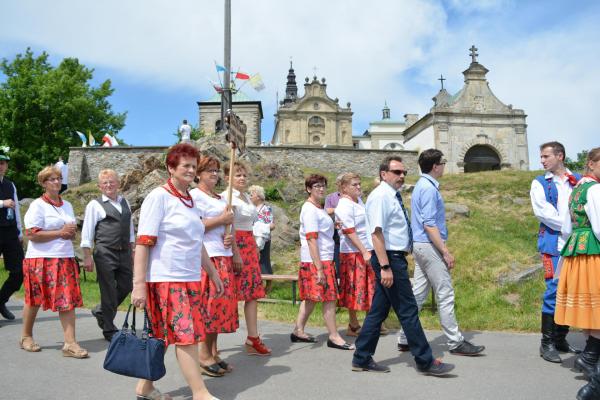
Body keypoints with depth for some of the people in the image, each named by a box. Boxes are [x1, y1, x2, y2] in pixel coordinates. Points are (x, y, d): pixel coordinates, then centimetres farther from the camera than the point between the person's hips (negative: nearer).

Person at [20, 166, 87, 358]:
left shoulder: (67, 205, 14)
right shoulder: (38, 205, -6)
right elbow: (31, 234, -15)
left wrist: (71, 233, -2)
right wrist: (60, 232, -15)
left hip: (65, 259, 5)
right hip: (41, 259, -5)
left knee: (68, 300, -3)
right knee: (34, 300, 9)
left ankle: (70, 343, -4)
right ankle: (26, 337, 30)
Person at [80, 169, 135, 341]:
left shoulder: (125, 203, 14)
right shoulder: (95, 205, -1)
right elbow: (87, 232, -3)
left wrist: (132, 251, 17)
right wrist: (87, 257, -7)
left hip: (124, 252, 5)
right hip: (105, 253, -5)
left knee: (126, 287, 9)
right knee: (109, 291, 1)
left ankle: (101, 311, 35)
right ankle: (109, 330, 16)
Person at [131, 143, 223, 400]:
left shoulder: (190, 200, 15)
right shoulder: (158, 197, -8)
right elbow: (143, 243, -12)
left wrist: (212, 273, 21)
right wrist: (139, 284, -17)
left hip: (190, 279, 7)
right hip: (166, 279, -7)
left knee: (163, 336, 12)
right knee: (186, 335, -7)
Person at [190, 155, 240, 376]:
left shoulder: (221, 198, 21)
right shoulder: (195, 195, -5)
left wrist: (235, 251, 10)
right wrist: (222, 219, -11)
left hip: (224, 256, 8)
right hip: (206, 256, -8)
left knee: (222, 302, 7)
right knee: (208, 302, -7)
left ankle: (213, 352, 16)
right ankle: (204, 355, 3)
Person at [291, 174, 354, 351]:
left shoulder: (319, 208, 16)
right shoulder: (310, 210, -13)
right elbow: (311, 240, -20)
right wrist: (319, 268, -23)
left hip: (324, 259, 9)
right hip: (317, 260, -9)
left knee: (310, 298, 13)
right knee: (329, 298, -4)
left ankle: (298, 331, 21)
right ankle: (334, 337, 4)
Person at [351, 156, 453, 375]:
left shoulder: (393, 196, 16)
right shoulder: (381, 196, -14)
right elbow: (377, 233, -21)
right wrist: (385, 266, -26)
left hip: (396, 258, 10)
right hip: (389, 258, -10)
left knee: (379, 309, 13)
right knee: (408, 310, -2)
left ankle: (362, 359, 21)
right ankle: (425, 361, 9)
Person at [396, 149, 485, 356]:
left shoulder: (422, 186, 16)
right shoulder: (429, 188, -15)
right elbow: (429, 225, -21)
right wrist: (446, 252, -19)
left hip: (420, 246, 10)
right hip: (430, 246, -10)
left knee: (418, 294, 11)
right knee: (445, 295, -2)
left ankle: (405, 339, 16)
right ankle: (455, 342, 7)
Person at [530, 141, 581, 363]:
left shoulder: (578, 180, 13)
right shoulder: (540, 183, 8)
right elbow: (542, 211, -5)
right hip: (554, 244, -3)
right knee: (555, 291, -6)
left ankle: (561, 339, 19)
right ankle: (547, 343, 2)